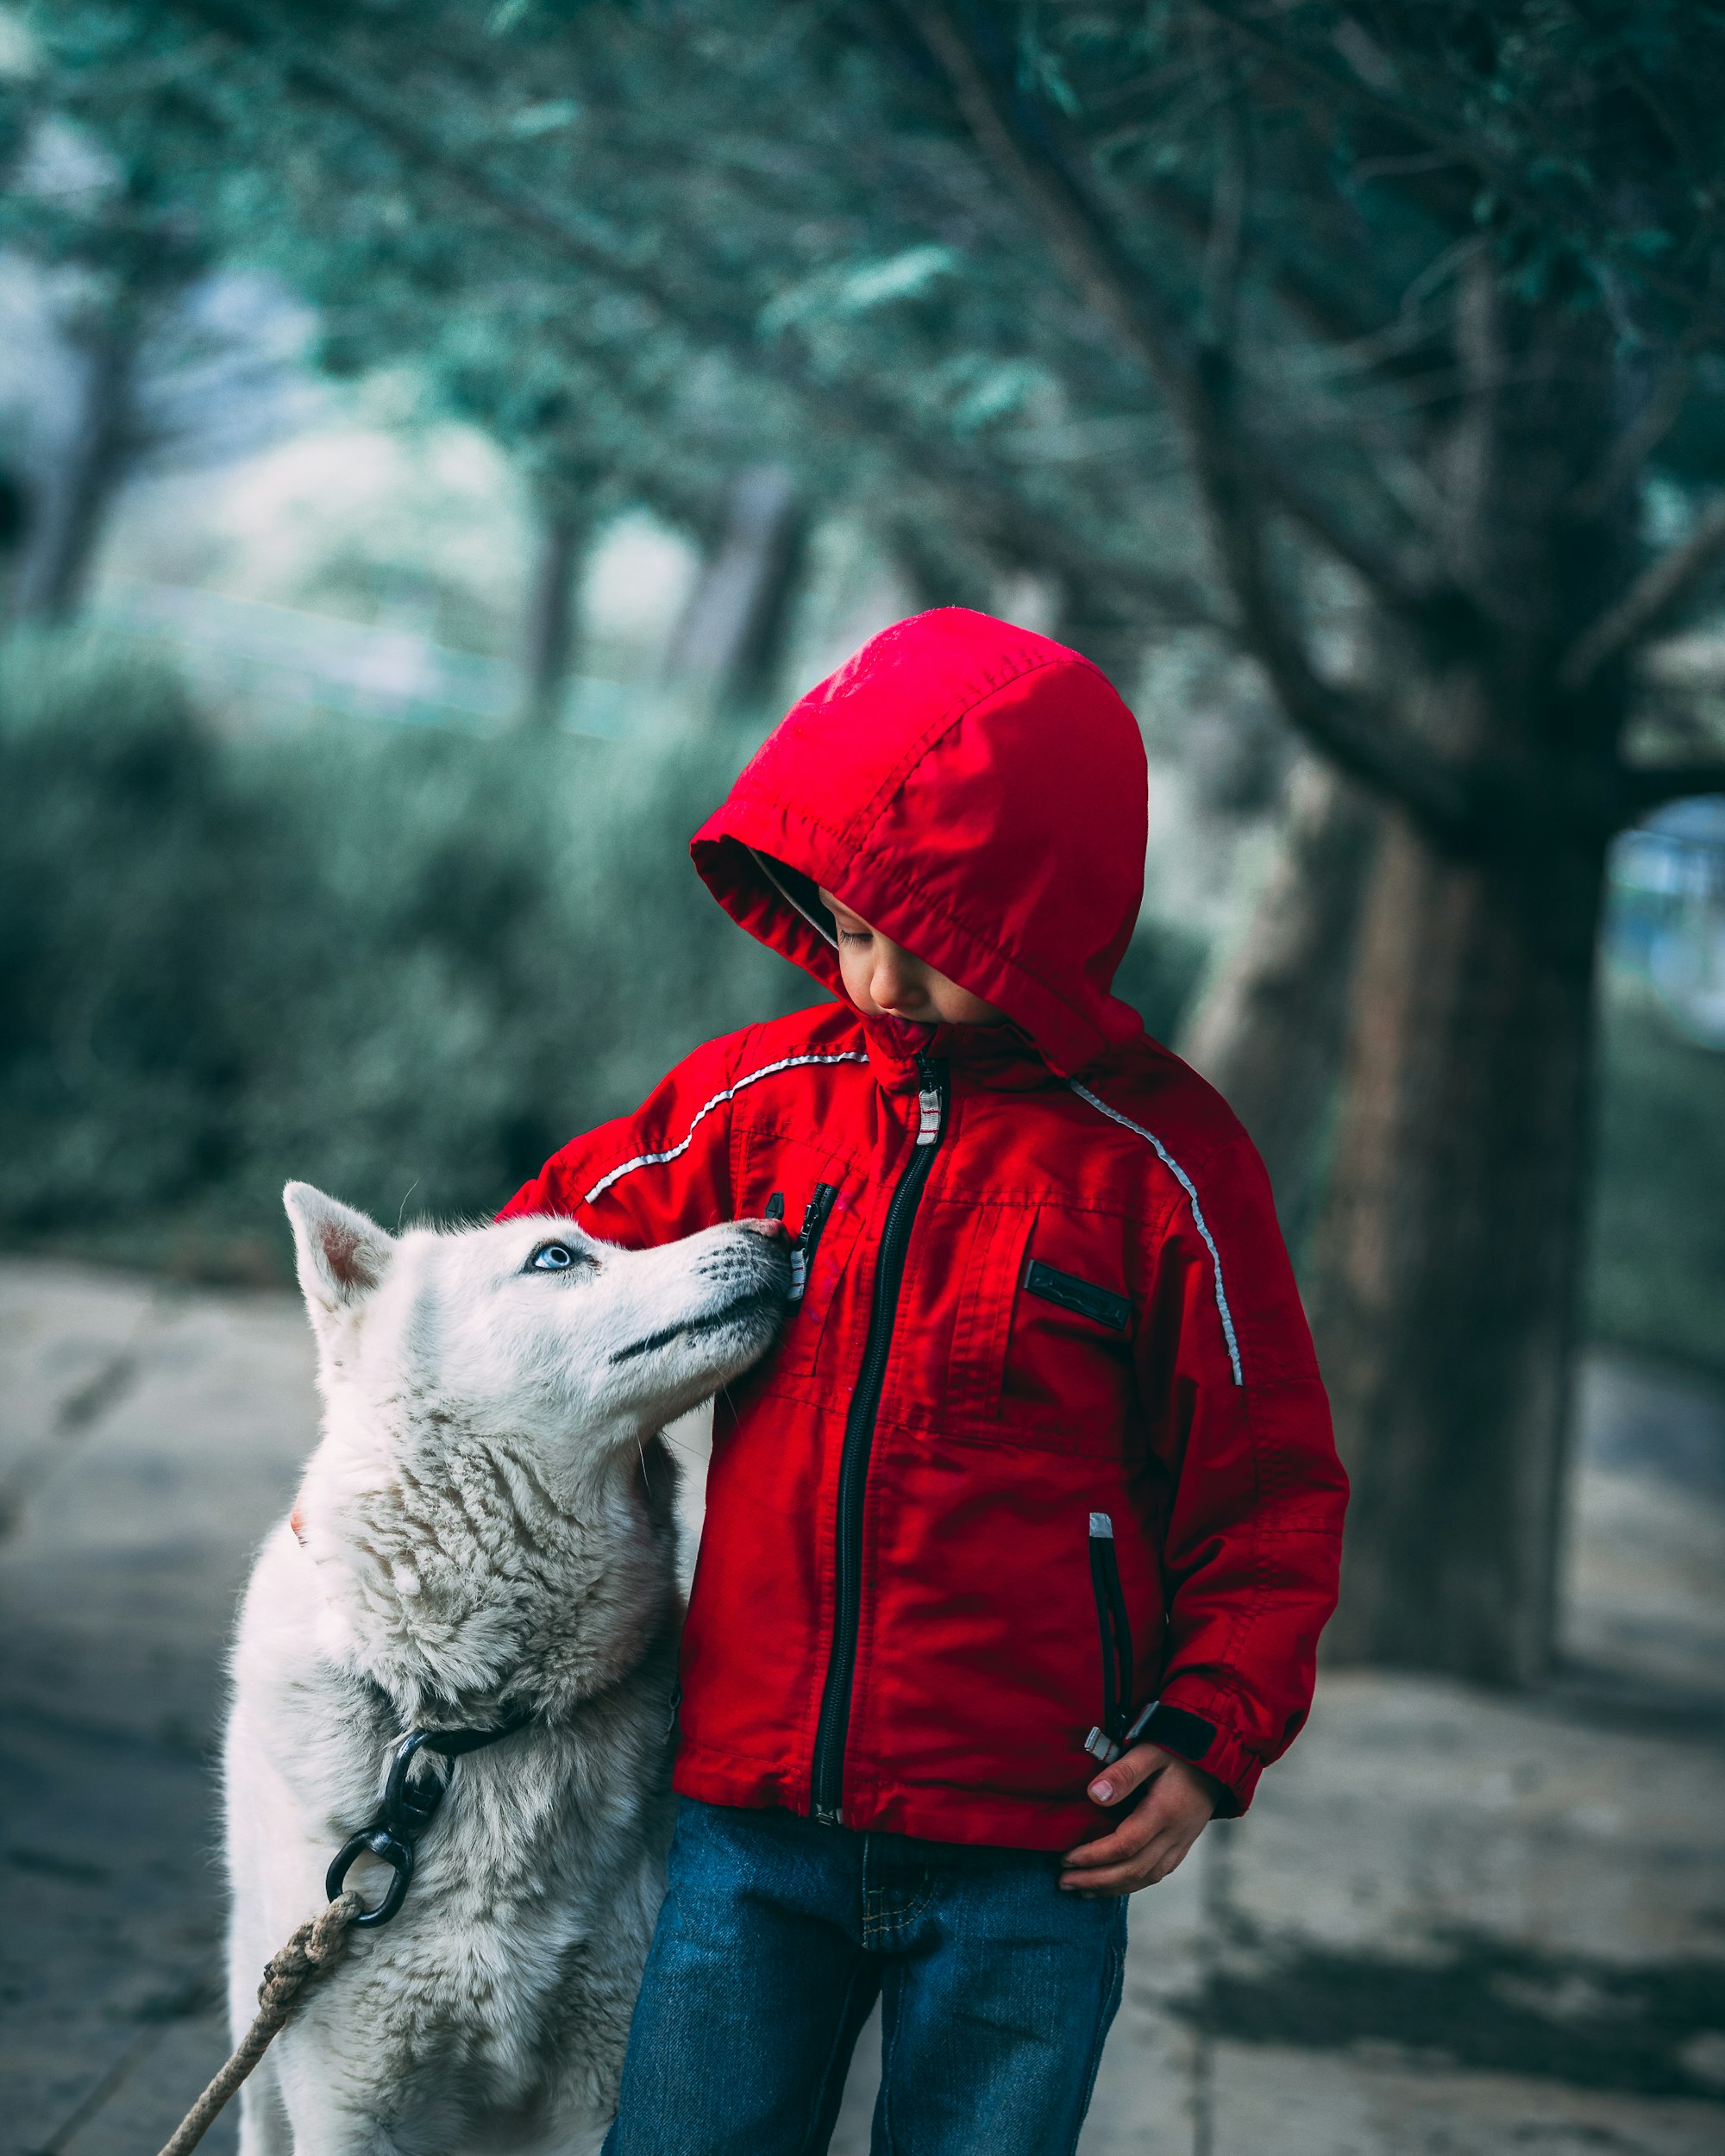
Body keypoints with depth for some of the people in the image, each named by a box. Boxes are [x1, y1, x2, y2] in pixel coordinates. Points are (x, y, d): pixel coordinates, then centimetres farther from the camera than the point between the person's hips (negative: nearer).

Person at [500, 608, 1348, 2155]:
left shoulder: (1162, 1161, -5)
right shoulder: (764, 1097, 4)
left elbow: (1267, 1487, 1)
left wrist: (1212, 1733, -8)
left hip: (1030, 1853, -3)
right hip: (753, 1815, 3)